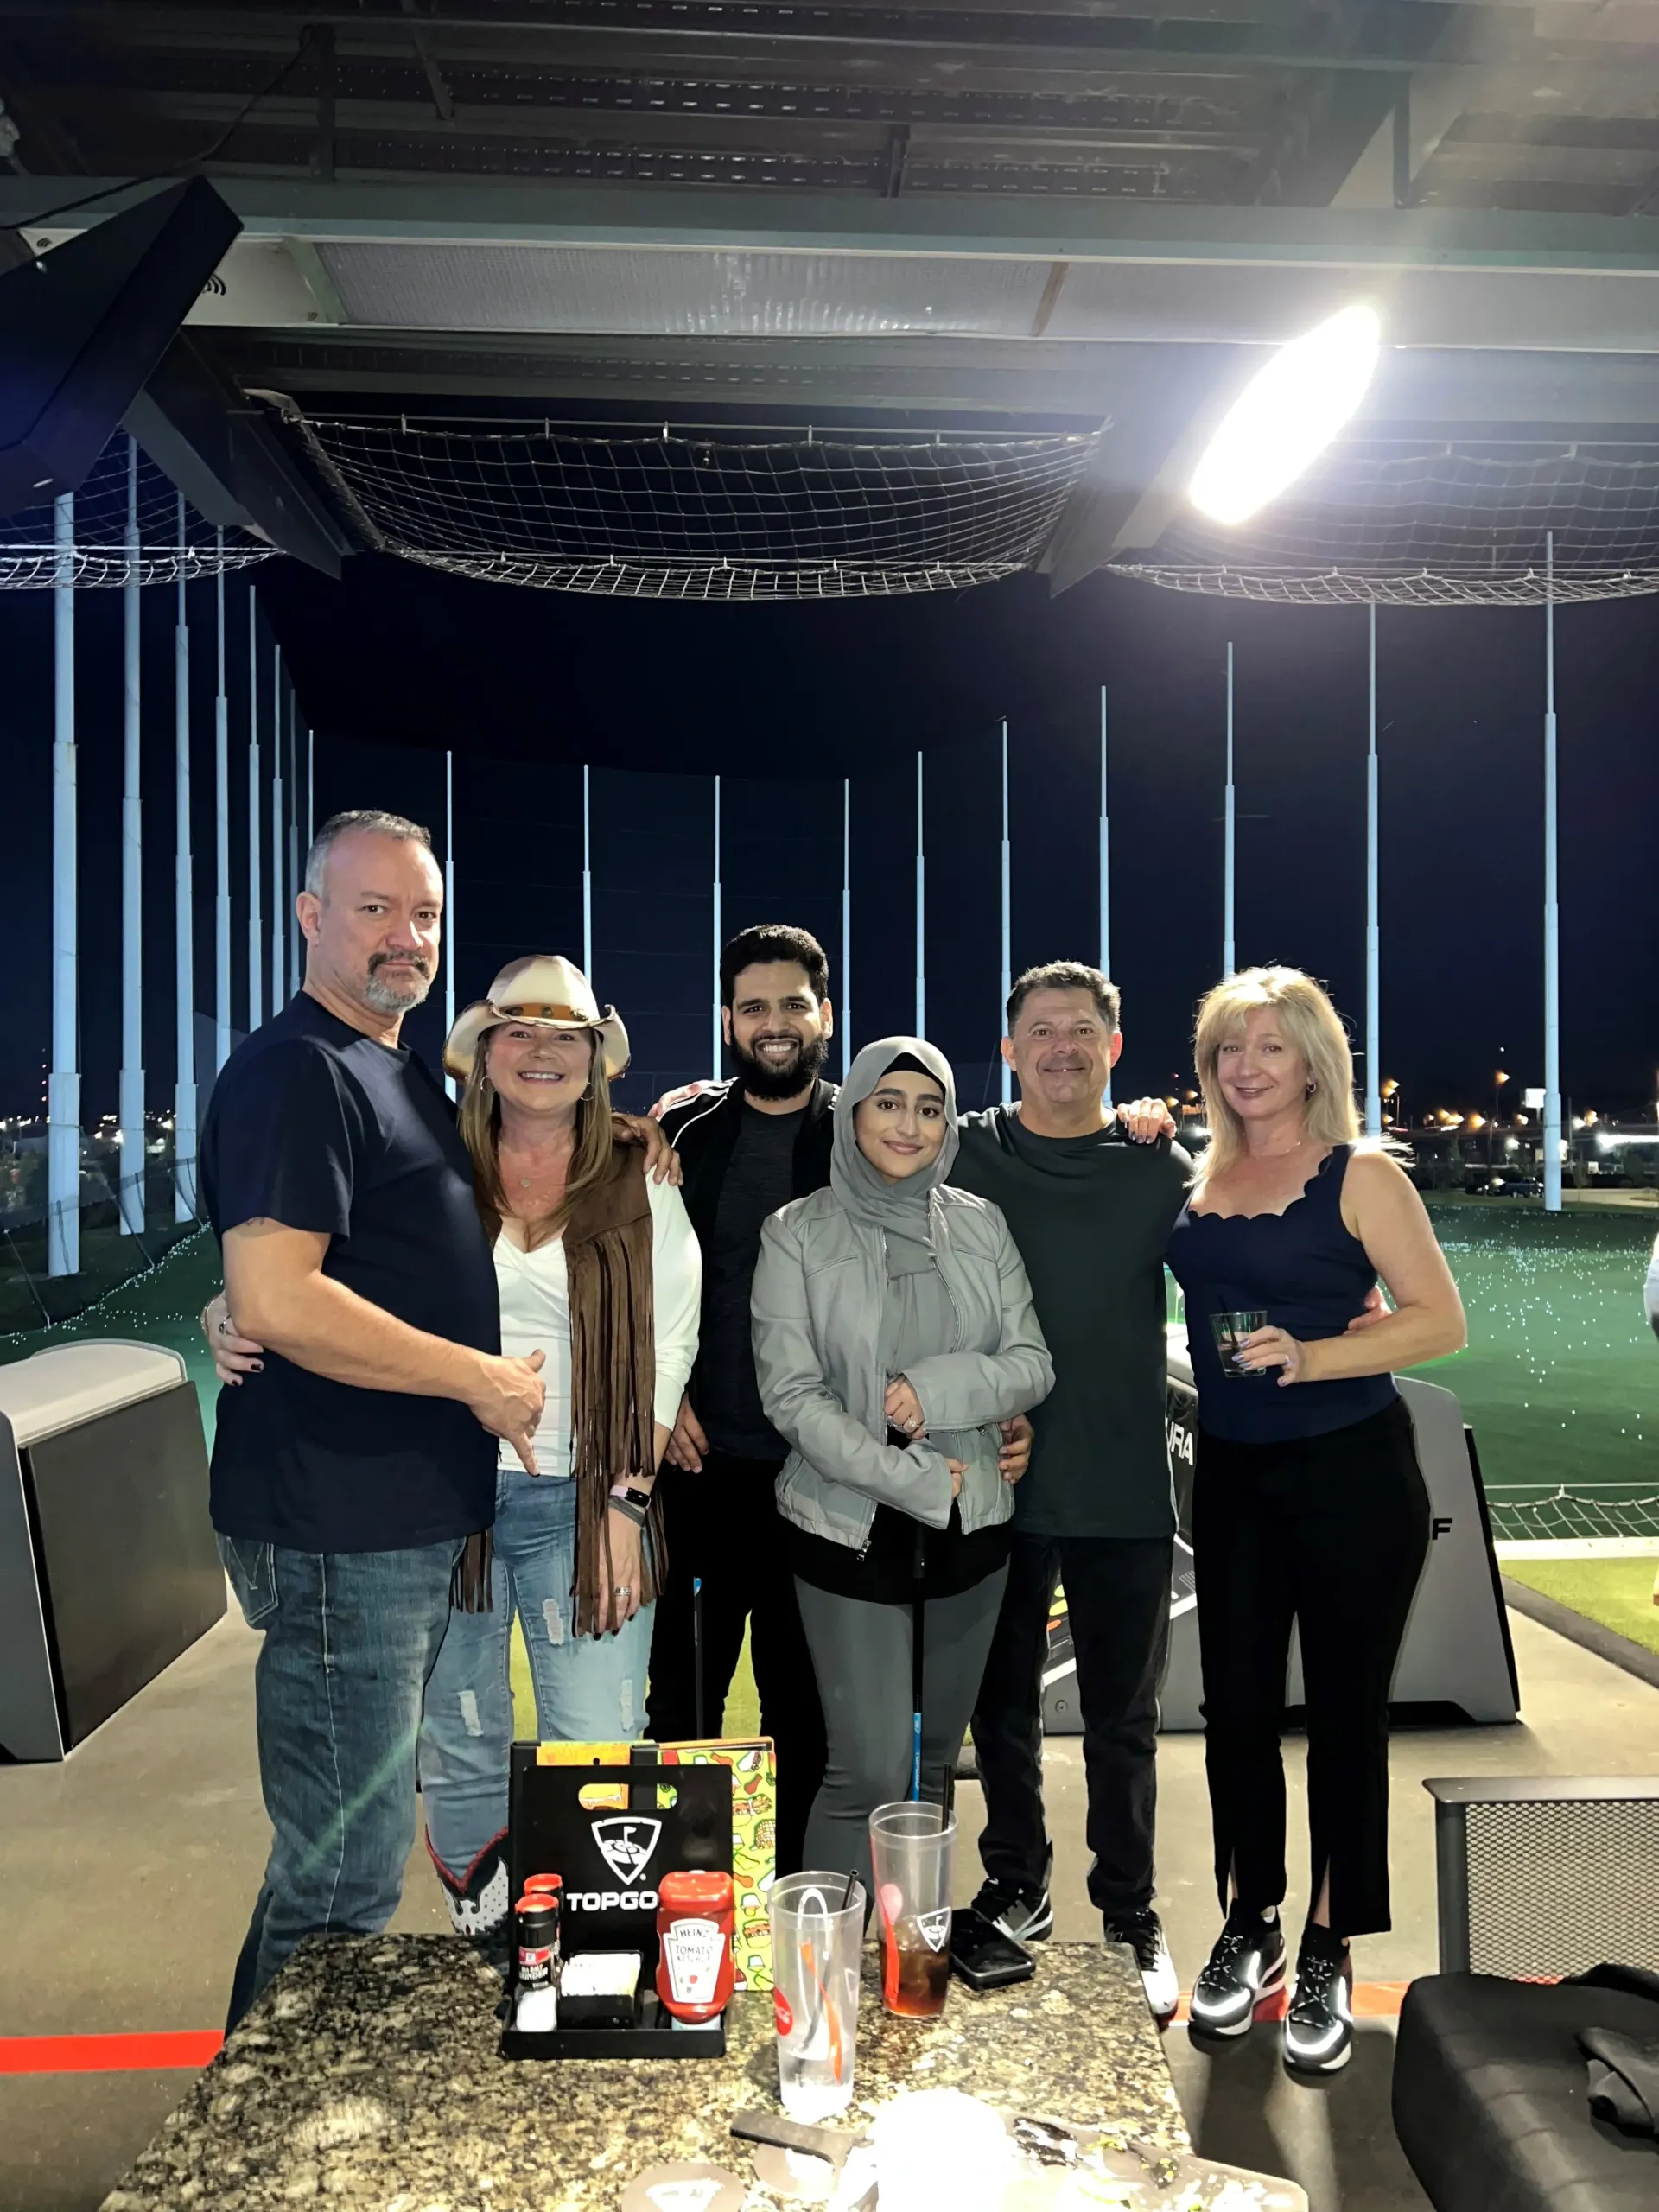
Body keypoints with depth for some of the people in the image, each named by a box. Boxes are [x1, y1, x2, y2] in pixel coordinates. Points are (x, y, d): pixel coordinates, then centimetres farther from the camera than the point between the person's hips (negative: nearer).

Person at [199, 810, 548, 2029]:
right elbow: (275, 1300, -26)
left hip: (423, 1517, 10)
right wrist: (482, 1379, -16)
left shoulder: (407, 1076, 17)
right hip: (338, 1530, -10)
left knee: (361, 1847, 22)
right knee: (345, 1874, 2)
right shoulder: (295, 1070, -14)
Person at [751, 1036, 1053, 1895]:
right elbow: (790, 1396, -10)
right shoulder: (798, 1233, -5)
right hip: (850, 1528, -4)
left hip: (969, 1527, 4)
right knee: (868, 1774, -6)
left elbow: (1033, 1364, 3)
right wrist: (915, 1482, -15)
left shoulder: (979, 1225, 4)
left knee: (934, 1760, 16)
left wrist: (937, 1390, -15)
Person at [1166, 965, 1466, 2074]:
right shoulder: (1199, 1181, 6)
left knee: (1346, 1711, 6)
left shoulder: (1361, 1174, -7)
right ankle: (1250, 1926, 29)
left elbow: (1441, 1319, -11)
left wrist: (1310, 1356, -23)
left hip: (1353, 1473, -4)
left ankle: (1329, 1953, 23)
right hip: (1234, 1474, 4)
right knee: (1237, 1703, 9)